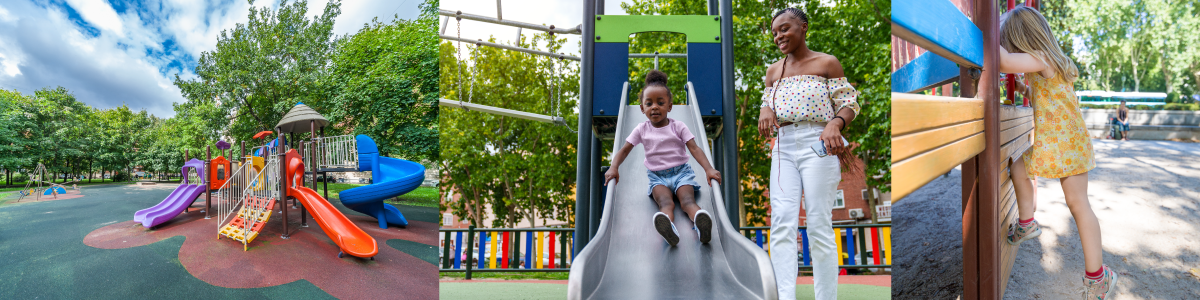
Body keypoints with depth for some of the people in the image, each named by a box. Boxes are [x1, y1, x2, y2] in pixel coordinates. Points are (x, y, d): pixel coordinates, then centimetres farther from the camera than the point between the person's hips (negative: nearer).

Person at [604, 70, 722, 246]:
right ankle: (668, 227, -65)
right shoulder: (641, 130, 8)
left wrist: (708, 169, -20)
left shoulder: (678, 127, 4)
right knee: (665, 202, -33)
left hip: (681, 172, 1)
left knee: (687, 200, -31)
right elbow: (624, 150, 7)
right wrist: (614, 168, -13)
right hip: (657, 177, 0)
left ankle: (701, 223, -62)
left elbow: (694, 148, -4)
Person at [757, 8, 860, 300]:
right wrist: (765, 110, -3)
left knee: (819, 226, -7)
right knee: (782, 222, -12)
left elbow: (849, 102, 4)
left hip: (817, 145, -4)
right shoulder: (773, 71, 19)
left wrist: (834, 124, -18)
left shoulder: (827, 63, 5)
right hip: (783, 147, 4)